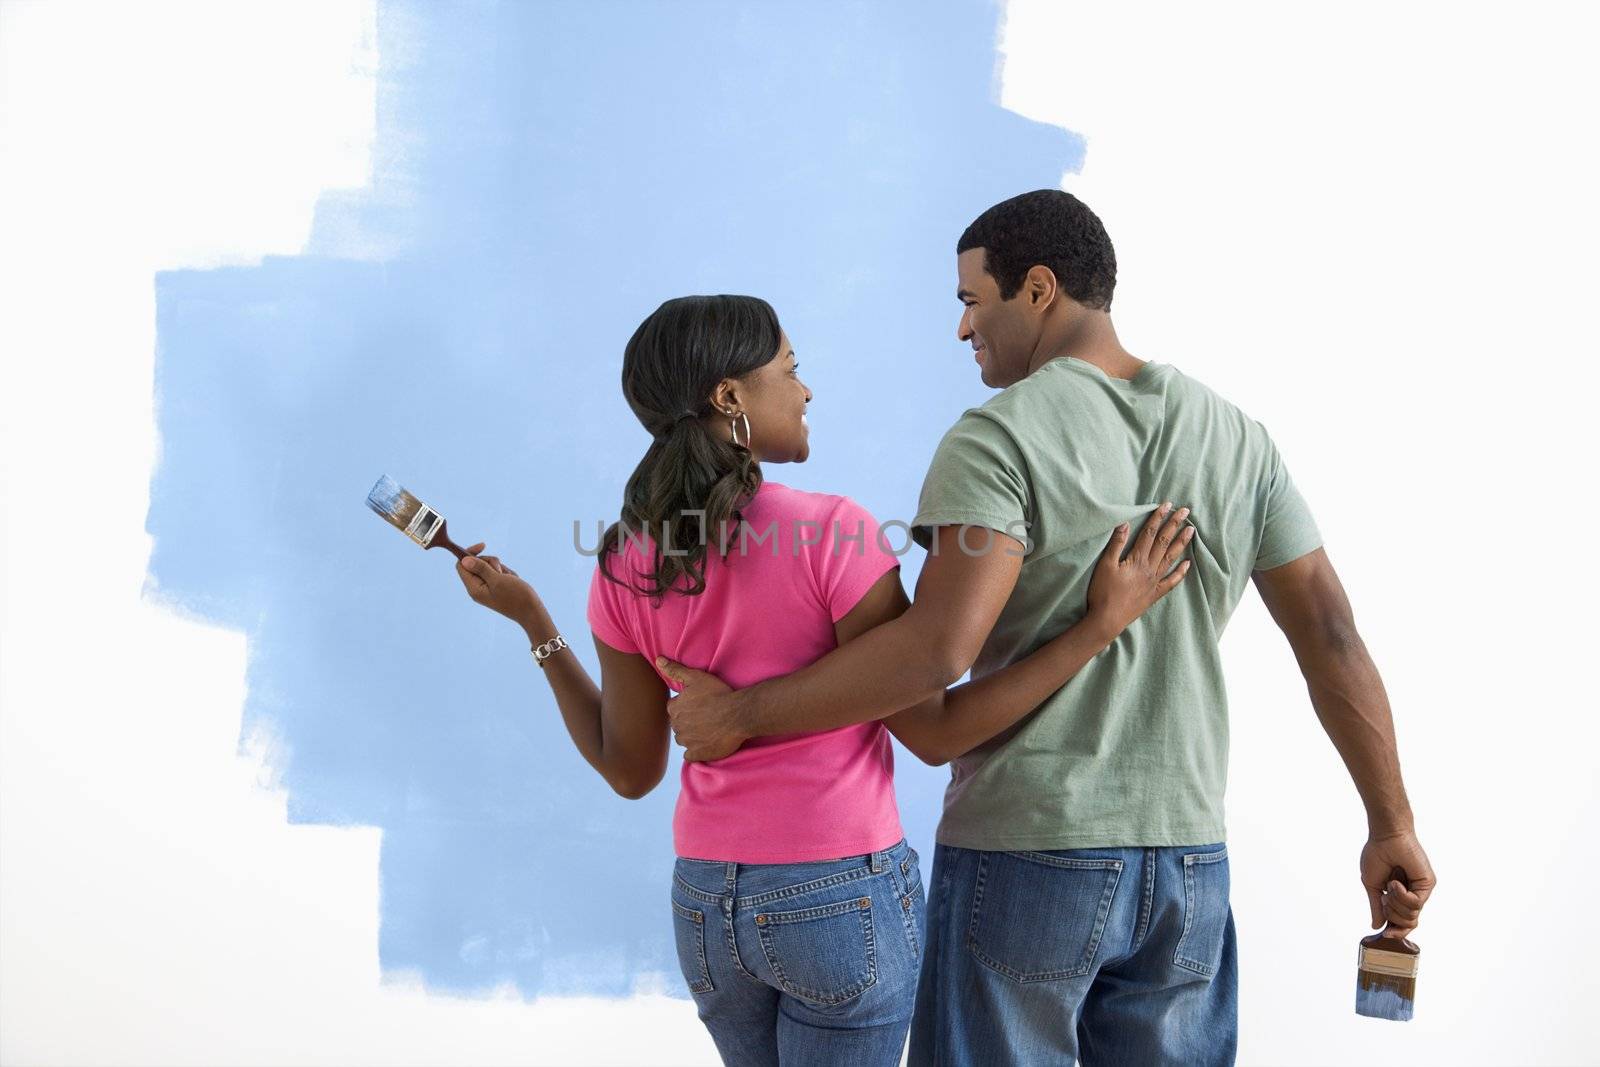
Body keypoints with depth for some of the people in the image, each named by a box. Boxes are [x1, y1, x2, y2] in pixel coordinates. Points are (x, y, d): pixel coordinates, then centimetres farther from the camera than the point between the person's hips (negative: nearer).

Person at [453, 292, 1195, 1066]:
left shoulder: (625, 567, -2)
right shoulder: (832, 532, -18)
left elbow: (630, 770, 6)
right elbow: (934, 732, -15)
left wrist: (530, 620, 15)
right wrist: (1100, 623, -15)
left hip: (707, 903, 6)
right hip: (843, 899, -6)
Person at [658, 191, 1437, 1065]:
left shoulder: (1000, 439, -11)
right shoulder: (1235, 437, 6)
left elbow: (937, 644, -23)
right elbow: (1331, 637, 5)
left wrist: (741, 714, -14)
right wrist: (1392, 825, 12)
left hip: (1025, 856, -5)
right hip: (1188, 862, 5)